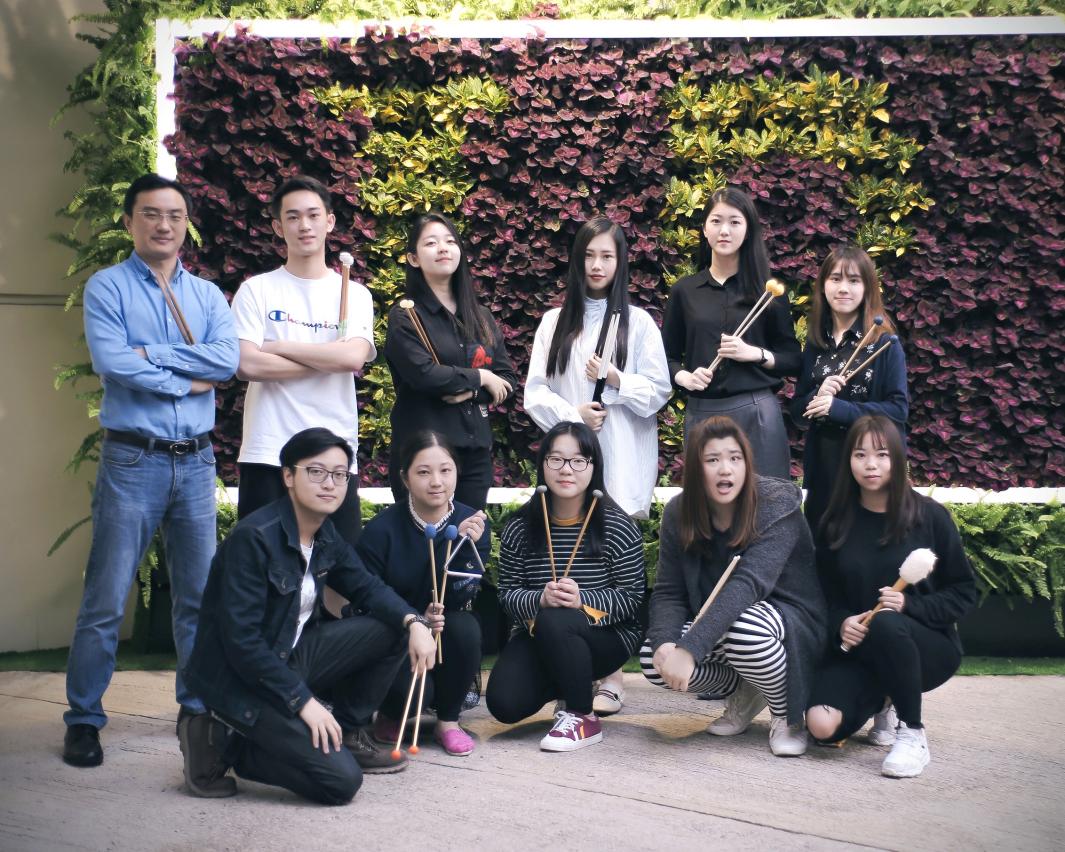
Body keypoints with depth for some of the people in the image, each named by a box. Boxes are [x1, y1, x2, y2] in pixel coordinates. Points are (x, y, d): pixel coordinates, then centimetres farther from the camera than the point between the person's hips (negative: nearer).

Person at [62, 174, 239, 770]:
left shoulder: (208, 295, 11)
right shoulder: (108, 288, 0)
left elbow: (227, 359, -7)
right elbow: (110, 362, -16)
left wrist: (151, 355, -12)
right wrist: (186, 380, -8)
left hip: (196, 460, 4)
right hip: (133, 459, -4)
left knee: (200, 596, 10)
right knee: (107, 599, -2)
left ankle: (199, 708, 22)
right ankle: (84, 719, 8)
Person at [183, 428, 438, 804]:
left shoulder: (325, 535, 3)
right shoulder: (253, 537, -23)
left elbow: (366, 587, 15)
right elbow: (241, 641, -25)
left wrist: (413, 622, -6)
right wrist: (303, 700, -24)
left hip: (292, 656, 9)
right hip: (241, 680, -8)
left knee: (393, 627, 2)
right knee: (341, 780, -18)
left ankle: (348, 734, 13)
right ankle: (224, 748, -3)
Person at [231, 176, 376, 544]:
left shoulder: (354, 294, 8)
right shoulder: (256, 290, 4)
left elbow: (353, 357, -10)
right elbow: (247, 365, -10)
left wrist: (278, 347, -7)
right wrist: (330, 358, -7)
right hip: (267, 456, -1)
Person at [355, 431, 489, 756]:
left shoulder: (473, 524, -7)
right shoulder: (381, 531, -14)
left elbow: (459, 598, -15)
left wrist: (465, 545, -29)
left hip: (445, 635, 3)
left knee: (465, 628, -31)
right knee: (412, 690, -32)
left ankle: (448, 720, -6)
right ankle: (390, 716, 8)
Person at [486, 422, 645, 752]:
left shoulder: (616, 526, -10)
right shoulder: (520, 527, -1)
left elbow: (632, 597, -10)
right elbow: (507, 594, -1)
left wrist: (582, 600, -27)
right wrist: (539, 600, -24)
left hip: (607, 635, -4)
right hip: (539, 637, 4)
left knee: (554, 623, -36)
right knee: (504, 703, -19)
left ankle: (583, 718, -14)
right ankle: (566, 684, 16)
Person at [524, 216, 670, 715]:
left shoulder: (638, 322, 7)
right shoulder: (555, 322, 13)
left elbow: (659, 391, 3)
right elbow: (534, 393, 7)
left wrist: (617, 381, -13)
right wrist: (572, 414, -11)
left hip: (622, 460, -2)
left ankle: (610, 675, -3)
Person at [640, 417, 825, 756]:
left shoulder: (777, 504, -22)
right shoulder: (679, 512, -5)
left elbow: (748, 583, -34)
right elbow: (668, 592, -7)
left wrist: (689, 648, -44)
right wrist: (664, 643, -30)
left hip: (790, 620, -5)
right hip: (715, 623, 5)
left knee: (744, 628, -39)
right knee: (653, 660, -20)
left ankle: (787, 715, -7)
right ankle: (745, 692, 7)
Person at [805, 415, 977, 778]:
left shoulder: (930, 516, -6)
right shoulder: (836, 524, 3)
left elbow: (963, 593, -2)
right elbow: (827, 595, 8)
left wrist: (908, 605, -20)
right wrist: (841, 624, -16)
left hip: (929, 646, -3)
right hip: (859, 649, 3)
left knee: (885, 625, -39)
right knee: (823, 726, -24)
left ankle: (913, 735, -18)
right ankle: (881, 701, 13)